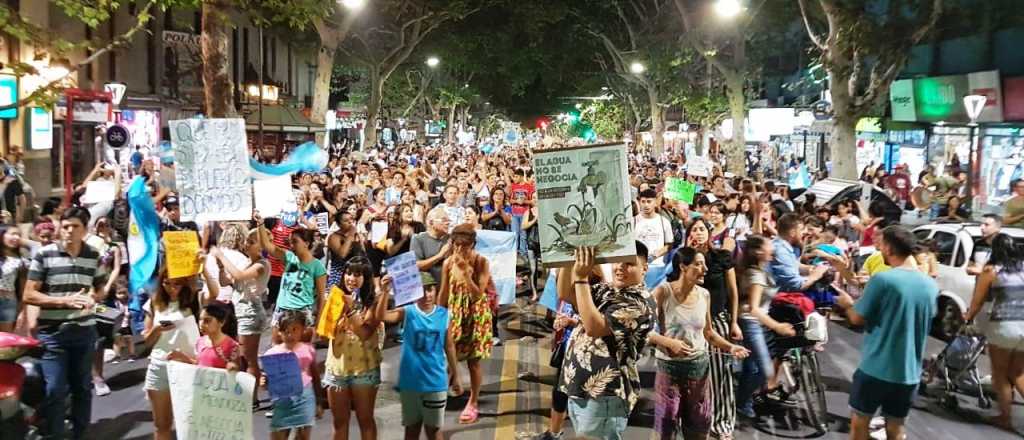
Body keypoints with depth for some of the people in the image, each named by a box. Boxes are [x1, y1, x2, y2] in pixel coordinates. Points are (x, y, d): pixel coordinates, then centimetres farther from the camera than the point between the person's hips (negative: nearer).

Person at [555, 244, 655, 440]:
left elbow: (593, 327, -24)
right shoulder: (604, 290, 10)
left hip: (603, 396, -8)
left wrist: (581, 278, -24)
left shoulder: (639, 305, -14)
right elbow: (565, 294, 0)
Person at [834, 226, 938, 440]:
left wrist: (847, 304, 10)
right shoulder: (931, 285, 1)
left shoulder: (882, 279, -18)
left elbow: (857, 318, -12)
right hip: (909, 372, 5)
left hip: (875, 368, -5)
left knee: (859, 422, 13)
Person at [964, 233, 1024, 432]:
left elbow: (978, 300, 6)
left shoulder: (991, 270, -2)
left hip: (1003, 326, -4)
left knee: (1000, 373, 14)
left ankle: (1005, 417, 19)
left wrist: (968, 317, 23)